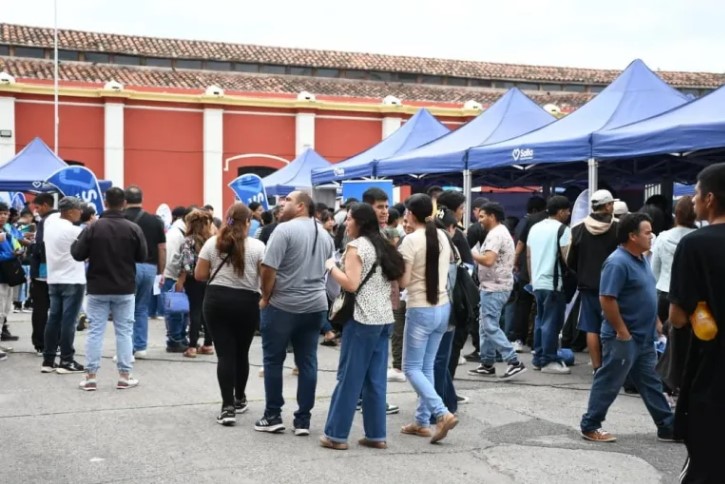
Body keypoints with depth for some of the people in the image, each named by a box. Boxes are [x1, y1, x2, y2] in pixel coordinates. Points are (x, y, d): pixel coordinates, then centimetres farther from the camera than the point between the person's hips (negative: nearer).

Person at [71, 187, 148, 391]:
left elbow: (77, 254, -7)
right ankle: (124, 376, 8)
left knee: (95, 331, 5)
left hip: (97, 289, 0)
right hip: (125, 289, 0)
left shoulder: (93, 228, -9)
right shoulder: (133, 228, -7)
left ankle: (90, 376, 6)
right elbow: (142, 257, -1)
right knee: (124, 331, 6)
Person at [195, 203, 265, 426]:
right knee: (241, 353, 15)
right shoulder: (257, 246, -3)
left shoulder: (212, 243, 2)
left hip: (217, 300, 0)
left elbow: (199, 276, 3)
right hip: (247, 303, 0)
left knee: (225, 353, -1)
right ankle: (239, 399, 30)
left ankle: (228, 406, -9)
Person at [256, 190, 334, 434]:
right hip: (315, 305, 6)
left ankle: (273, 416, 9)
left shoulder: (285, 229, -12)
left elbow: (268, 269, -16)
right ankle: (303, 420, 9)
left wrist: (266, 297, -3)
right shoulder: (325, 234, 12)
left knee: (273, 360, 6)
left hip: (282, 305, -6)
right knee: (307, 362, 7)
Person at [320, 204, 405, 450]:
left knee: (349, 377, -3)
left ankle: (336, 434, 2)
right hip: (384, 318, 8)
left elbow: (351, 284, -16)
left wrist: (332, 267, -3)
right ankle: (376, 435, 11)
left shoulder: (356, 246, -8)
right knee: (376, 379, 9)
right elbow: (396, 279, 19)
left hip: (363, 319, -8)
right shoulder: (383, 246, 15)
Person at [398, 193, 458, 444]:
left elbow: (403, 281, -13)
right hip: (443, 308, 7)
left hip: (421, 310, -7)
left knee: (412, 368, 2)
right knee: (427, 367, 14)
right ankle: (422, 421, 17)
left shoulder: (411, 240, -14)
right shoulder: (443, 237, 6)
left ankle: (442, 413, -13)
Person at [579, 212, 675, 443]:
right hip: (623, 339, -9)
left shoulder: (640, 259, 10)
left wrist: (654, 323, 18)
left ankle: (667, 427, 23)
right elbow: (607, 299, -25)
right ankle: (590, 426, 12)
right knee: (608, 384, 1)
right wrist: (622, 332, -21)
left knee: (651, 384, 15)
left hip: (644, 338, 9)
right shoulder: (618, 263, -21)